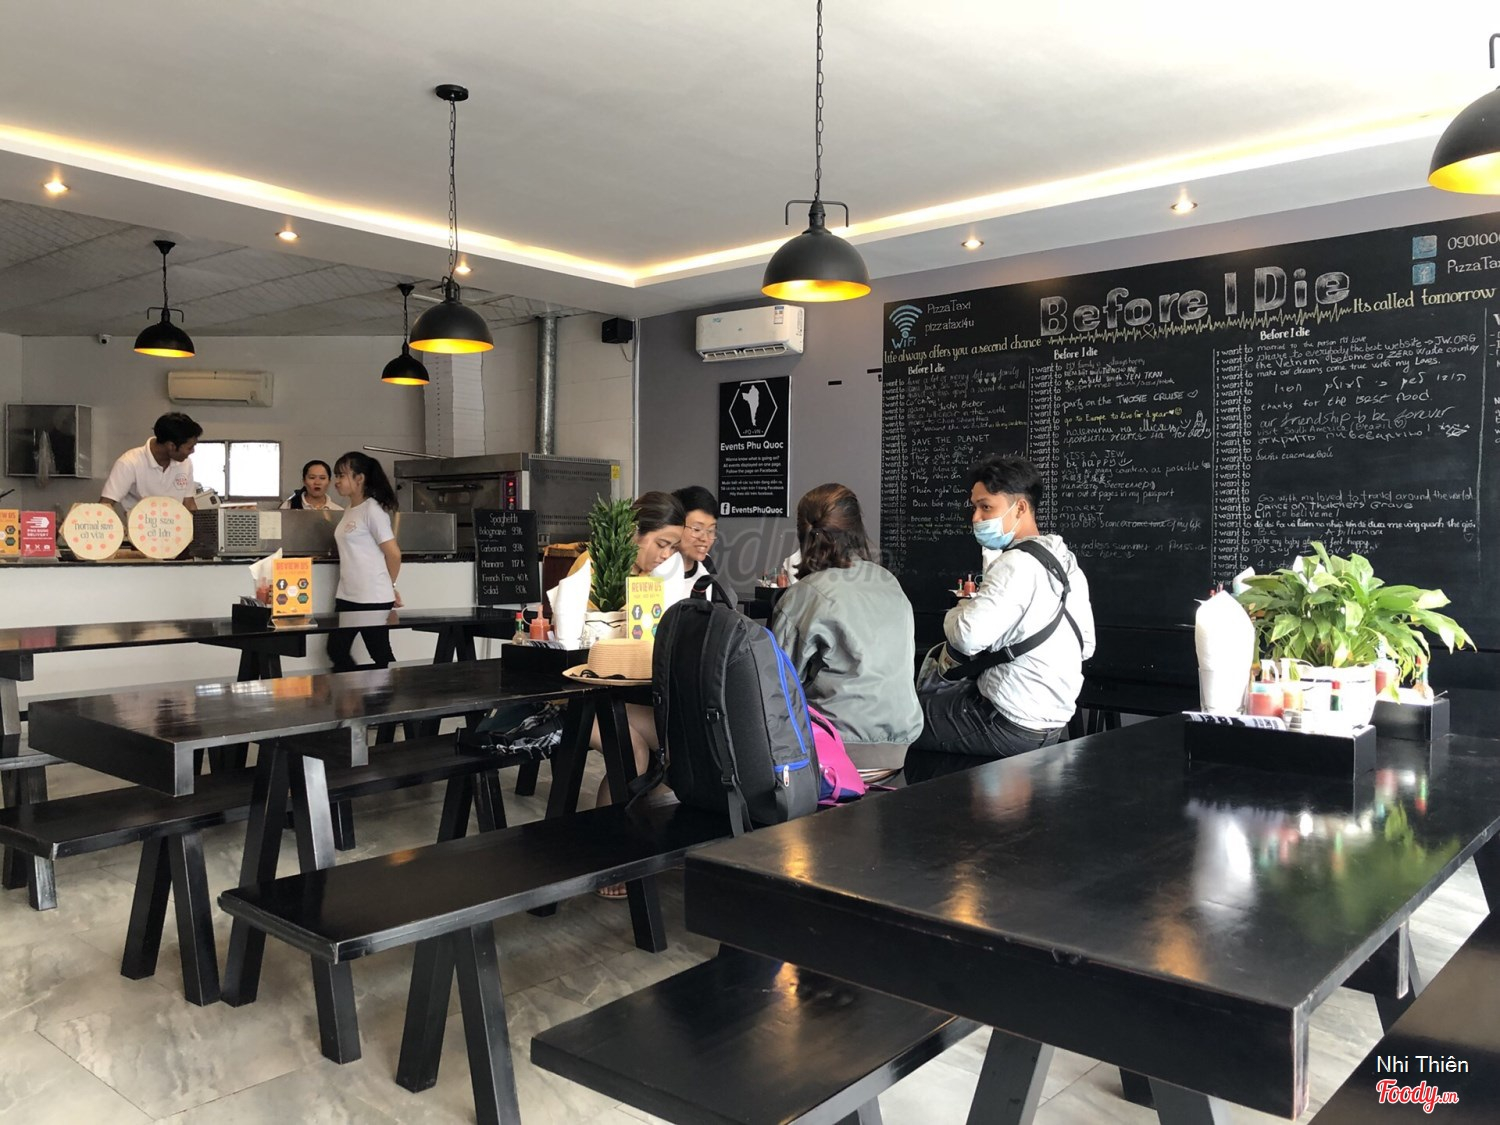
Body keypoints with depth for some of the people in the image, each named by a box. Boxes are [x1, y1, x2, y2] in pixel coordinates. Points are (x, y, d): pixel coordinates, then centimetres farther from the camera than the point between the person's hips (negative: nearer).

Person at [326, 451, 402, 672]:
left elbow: (393, 554, -13)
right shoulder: (349, 511, 12)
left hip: (373, 598, -9)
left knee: (381, 655, 2)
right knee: (336, 651, 9)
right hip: (347, 596, 9)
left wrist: (388, 586, 1)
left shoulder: (372, 510, -12)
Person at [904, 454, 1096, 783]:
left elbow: (969, 634, -34)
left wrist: (959, 611, -9)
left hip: (1012, 725, -9)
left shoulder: (1018, 563, -22)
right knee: (930, 692, 25)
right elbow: (1086, 646, 13)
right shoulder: (1065, 560, 6)